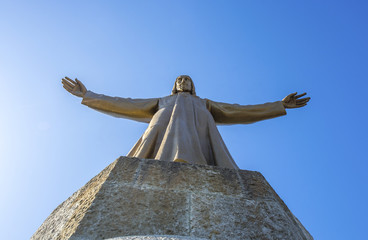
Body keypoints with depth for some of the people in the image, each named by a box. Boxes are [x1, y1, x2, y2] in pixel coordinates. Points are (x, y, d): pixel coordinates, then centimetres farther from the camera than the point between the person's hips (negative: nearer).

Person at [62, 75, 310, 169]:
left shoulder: (205, 104, 42)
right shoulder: (162, 102, 41)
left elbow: (239, 111, 38)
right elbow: (124, 105, 38)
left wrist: (280, 105, 37)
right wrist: (89, 95, 36)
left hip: (197, 136, 0)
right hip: (164, 129, 0)